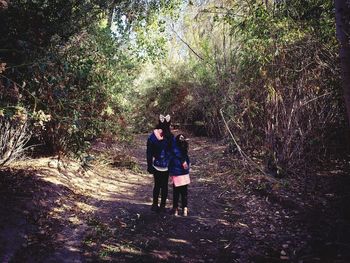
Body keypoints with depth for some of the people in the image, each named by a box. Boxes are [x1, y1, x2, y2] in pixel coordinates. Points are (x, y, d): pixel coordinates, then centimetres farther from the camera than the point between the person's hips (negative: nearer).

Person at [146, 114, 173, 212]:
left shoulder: (152, 136, -8)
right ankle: (162, 206, 17)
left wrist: (149, 165, 3)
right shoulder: (170, 137, -14)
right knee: (164, 185, 11)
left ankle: (155, 205, 20)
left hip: (156, 165, 1)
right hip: (166, 166, -1)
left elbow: (149, 153, -4)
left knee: (157, 185, 15)